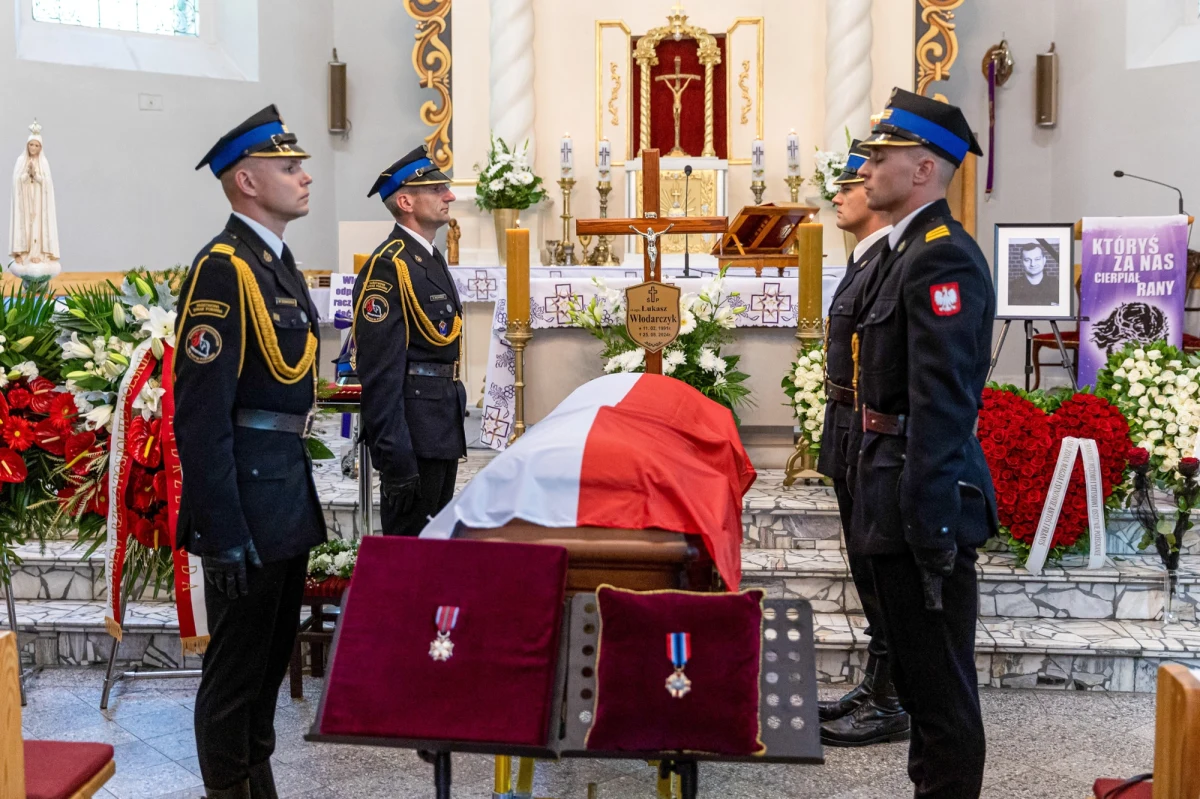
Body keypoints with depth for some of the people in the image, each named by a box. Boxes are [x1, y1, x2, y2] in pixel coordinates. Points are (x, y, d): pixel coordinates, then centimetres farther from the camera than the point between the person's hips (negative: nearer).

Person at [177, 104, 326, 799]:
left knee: (273, 655, 21)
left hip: (289, 500, 10)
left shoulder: (280, 264, 13)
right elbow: (201, 416, -21)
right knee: (237, 666, 5)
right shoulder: (223, 270, -16)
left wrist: (301, 492, 17)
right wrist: (224, 534, -21)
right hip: (249, 506, -9)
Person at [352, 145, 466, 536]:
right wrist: (396, 460, -23)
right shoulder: (387, 268, -16)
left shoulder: (432, 259, 15)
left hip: (444, 432, 10)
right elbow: (380, 376, -21)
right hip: (413, 438, -10)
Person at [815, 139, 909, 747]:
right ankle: (875, 686, 30)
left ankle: (890, 706, 11)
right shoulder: (865, 260, 16)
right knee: (869, 567, 17)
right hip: (852, 436, 10)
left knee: (879, 568, -1)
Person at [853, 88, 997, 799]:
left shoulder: (943, 257, -17)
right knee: (919, 669, 21)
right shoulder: (908, 250, 14)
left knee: (941, 683, 2)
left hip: (926, 498, -10)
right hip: (897, 493, 10)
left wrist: (929, 528, -23)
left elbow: (944, 406, -23)